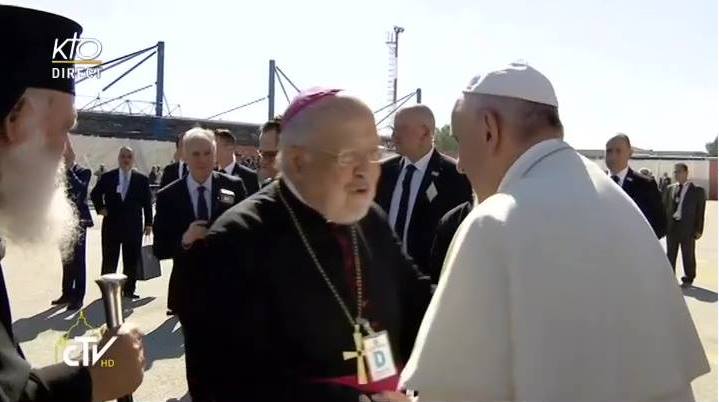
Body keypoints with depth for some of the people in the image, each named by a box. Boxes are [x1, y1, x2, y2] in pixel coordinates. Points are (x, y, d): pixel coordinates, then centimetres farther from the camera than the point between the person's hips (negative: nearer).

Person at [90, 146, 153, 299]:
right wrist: (100, 207, 0)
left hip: (133, 226, 0)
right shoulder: (107, 177, 1)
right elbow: (95, 194, 15)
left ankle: (129, 289, 16)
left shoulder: (141, 179, 1)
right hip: (111, 225, 0)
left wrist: (148, 223, 1)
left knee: (131, 260, 6)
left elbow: (147, 202, 3)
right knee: (109, 261, 6)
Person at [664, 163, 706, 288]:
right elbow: (664, 207, 8)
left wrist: (698, 229, -8)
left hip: (687, 227, -3)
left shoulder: (698, 191, -3)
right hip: (671, 226, 4)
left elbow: (700, 211, -4)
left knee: (688, 255, 8)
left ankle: (688, 279, 21)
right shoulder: (669, 189, 8)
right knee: (670, 254, 10)